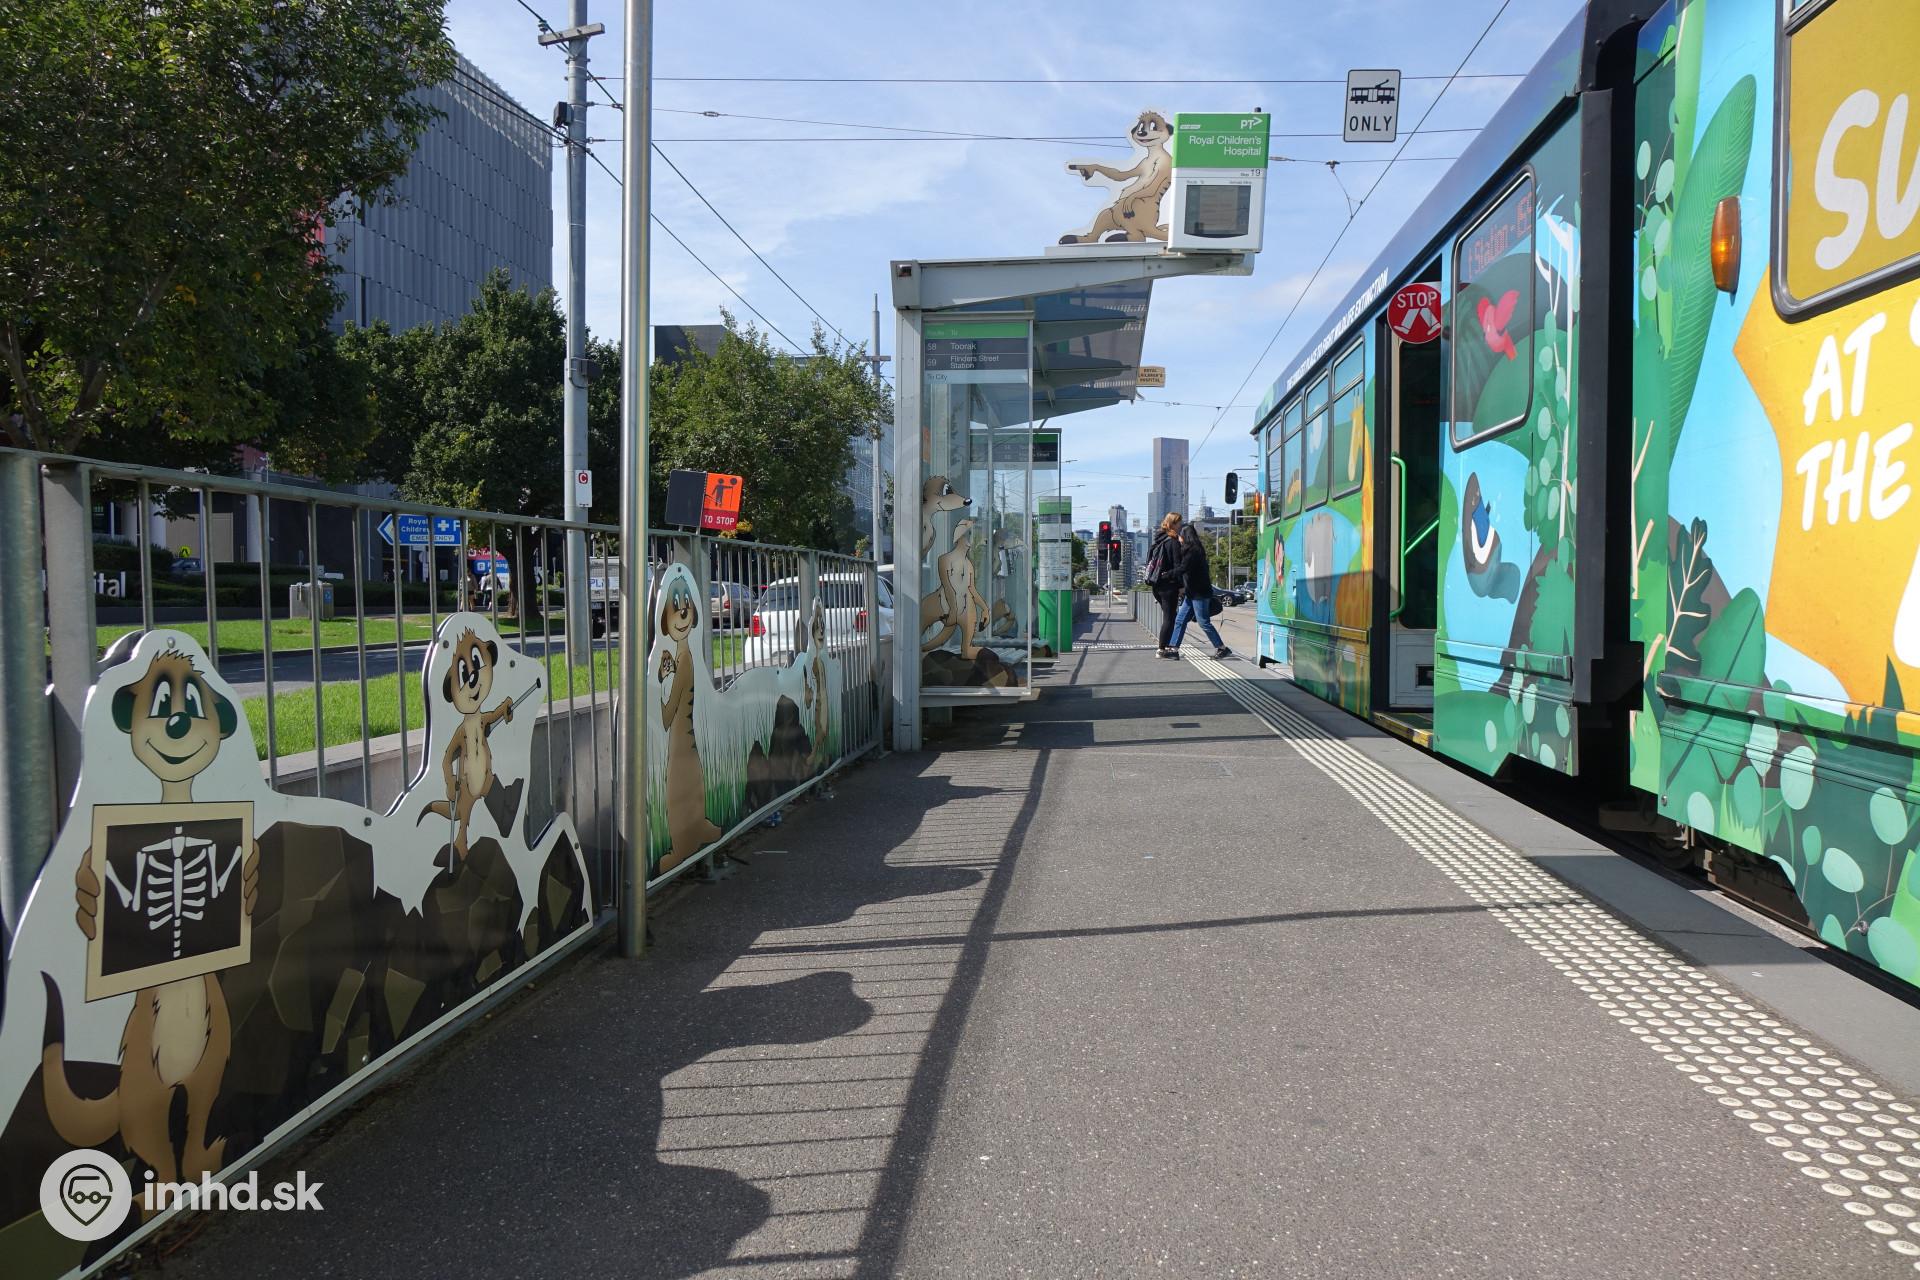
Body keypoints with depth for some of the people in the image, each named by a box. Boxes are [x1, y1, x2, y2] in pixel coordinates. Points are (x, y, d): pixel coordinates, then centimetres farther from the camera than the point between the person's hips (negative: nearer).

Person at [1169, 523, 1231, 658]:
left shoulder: (1193, 551, -15)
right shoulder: (1194, 550, 16)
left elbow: (1182, 569, -21)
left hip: (1199, 593, -10)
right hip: (1193, 593, 10)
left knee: (1204, 622, -5)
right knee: (1180, 619, 6)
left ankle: (1222, 648, 3)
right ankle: (1173, 649, 5)